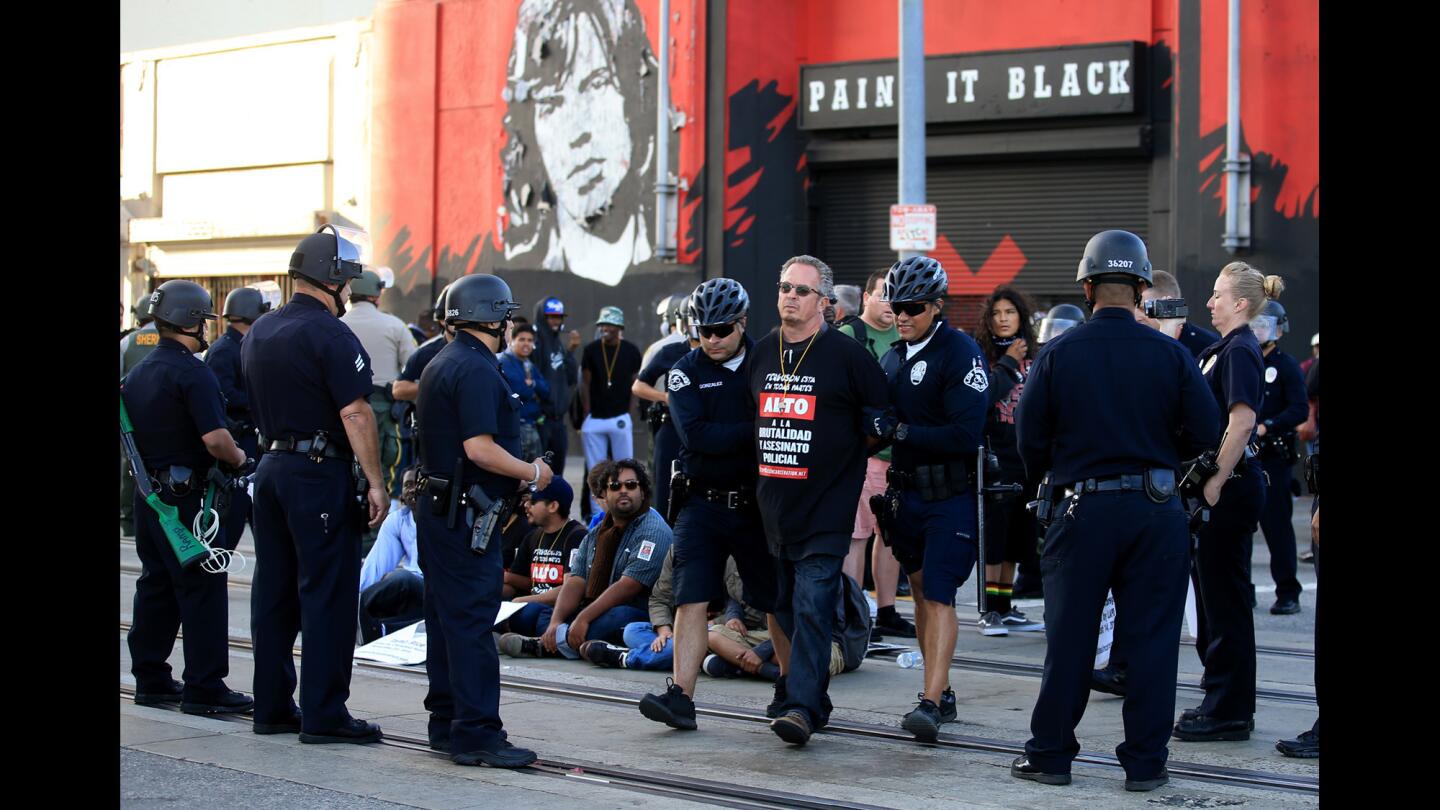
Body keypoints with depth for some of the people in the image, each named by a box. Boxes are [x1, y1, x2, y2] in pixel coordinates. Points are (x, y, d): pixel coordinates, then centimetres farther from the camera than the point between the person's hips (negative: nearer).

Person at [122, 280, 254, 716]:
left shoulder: (138, 372, 12)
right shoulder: (192, 372, -16)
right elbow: (215, 438, -22)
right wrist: (238, 458, -4)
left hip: (148, 494, 9)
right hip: (184, 494, -9)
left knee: (156, 584, 14)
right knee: (202, 587, -5)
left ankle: (150, 679, 19)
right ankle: (205, 688, -4)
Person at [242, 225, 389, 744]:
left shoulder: (259, 332, 13)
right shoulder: (329, 335, -14)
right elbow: (355, 414, -18)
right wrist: (375, 483, -16)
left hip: (270, 466, 8)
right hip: (321, 472, -8)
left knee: (274, 590, 12)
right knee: (328, 594, -4)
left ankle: (271, 706, 17)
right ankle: (323, 715, -2)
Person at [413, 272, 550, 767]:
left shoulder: (439, 365, 17)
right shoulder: (477, 370, -16)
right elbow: (479, 448, -24)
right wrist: (532, 473, -11)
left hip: (438, 507, 10)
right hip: (467, 514, -10)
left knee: (446, 616, 14)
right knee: (472, 621, -9)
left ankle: (446, 723, 20)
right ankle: (477, 734, -9)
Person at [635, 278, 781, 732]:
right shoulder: (686, 373, 2)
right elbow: (696, 435, -13)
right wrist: (756, 430, -18)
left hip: (758, 503, 0)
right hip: (703, 503, 0)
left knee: (778, 601, 6)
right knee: (691, 600, -7)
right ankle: (681, 696, -8)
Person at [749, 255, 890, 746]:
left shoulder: (846, 355, -5)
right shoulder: (762, 353, 12)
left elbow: (877, 422, -1)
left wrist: (844, 456, 1)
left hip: (826, 508, -6)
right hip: (771, 503, 6)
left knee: (812, 607, -13)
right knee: (782, 607, 11)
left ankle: (802, 706, -16)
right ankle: (796, 689, 22)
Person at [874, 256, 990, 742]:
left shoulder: (961, 353, -12)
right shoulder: (892, 359, 13)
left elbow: (966, 434, -21)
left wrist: (903, 431, -24)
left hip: (951, 496, -8)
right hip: (908, 493, 8)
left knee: (939, 595, -13)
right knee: (921, 592, 12)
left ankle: (930, 703, -16)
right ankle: (943, 693, 22)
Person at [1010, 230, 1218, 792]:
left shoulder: (1057, 354, -5)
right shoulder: (1170, 355, -4)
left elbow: (1030, 440, -3)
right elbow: (1202, 434, -3)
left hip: (1082, 511, 0)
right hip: (1157, 509, 0)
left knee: (1069, 637, 9)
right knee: (1151, 637, 7)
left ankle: (1049, 754, 16)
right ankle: (1146, 762, 11)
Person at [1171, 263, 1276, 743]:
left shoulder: (1240, 351, -14)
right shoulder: (1223, 349, 16)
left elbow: (1242, 421, -24)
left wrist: (1216, 482, -23)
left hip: (1231, 488, -10)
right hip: (1221, 488, 10)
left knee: (1225, 599, -4)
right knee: (1215, 595, 14)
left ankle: (1230, 712, 2)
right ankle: (1223, 702, 23)